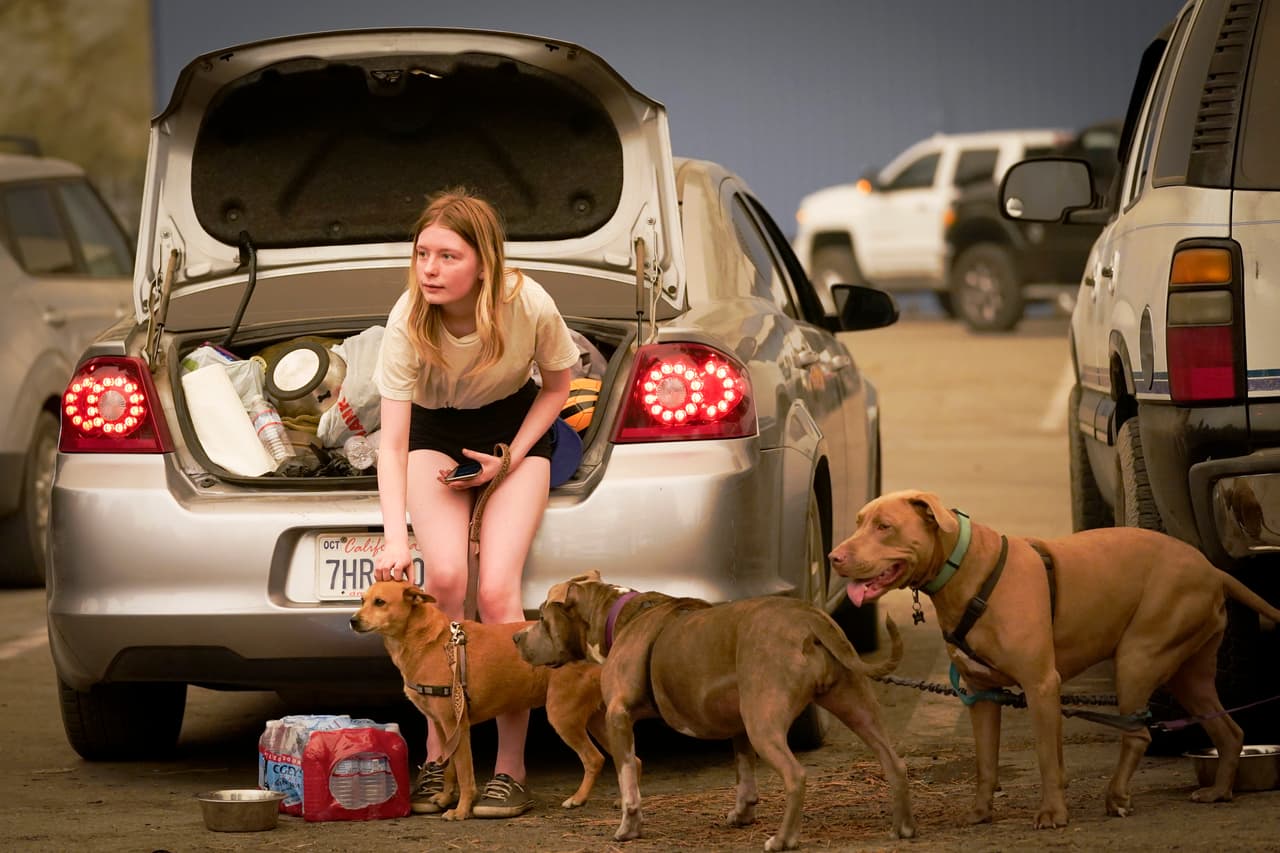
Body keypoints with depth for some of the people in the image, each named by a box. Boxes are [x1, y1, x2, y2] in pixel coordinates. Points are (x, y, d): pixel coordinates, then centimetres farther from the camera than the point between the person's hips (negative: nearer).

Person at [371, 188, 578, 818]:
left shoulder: (530, 306, -28)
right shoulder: (408, 322, -29)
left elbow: (557, 386, -6)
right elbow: (392, 443, -29)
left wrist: (510, 460, -17)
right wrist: (395, 540, -40)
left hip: (516, 430, 0)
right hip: (435, 434, 1)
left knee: (495, 590, -17)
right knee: (445, 579, -20)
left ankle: (510, 771, -9)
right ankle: (437, 760, -10)